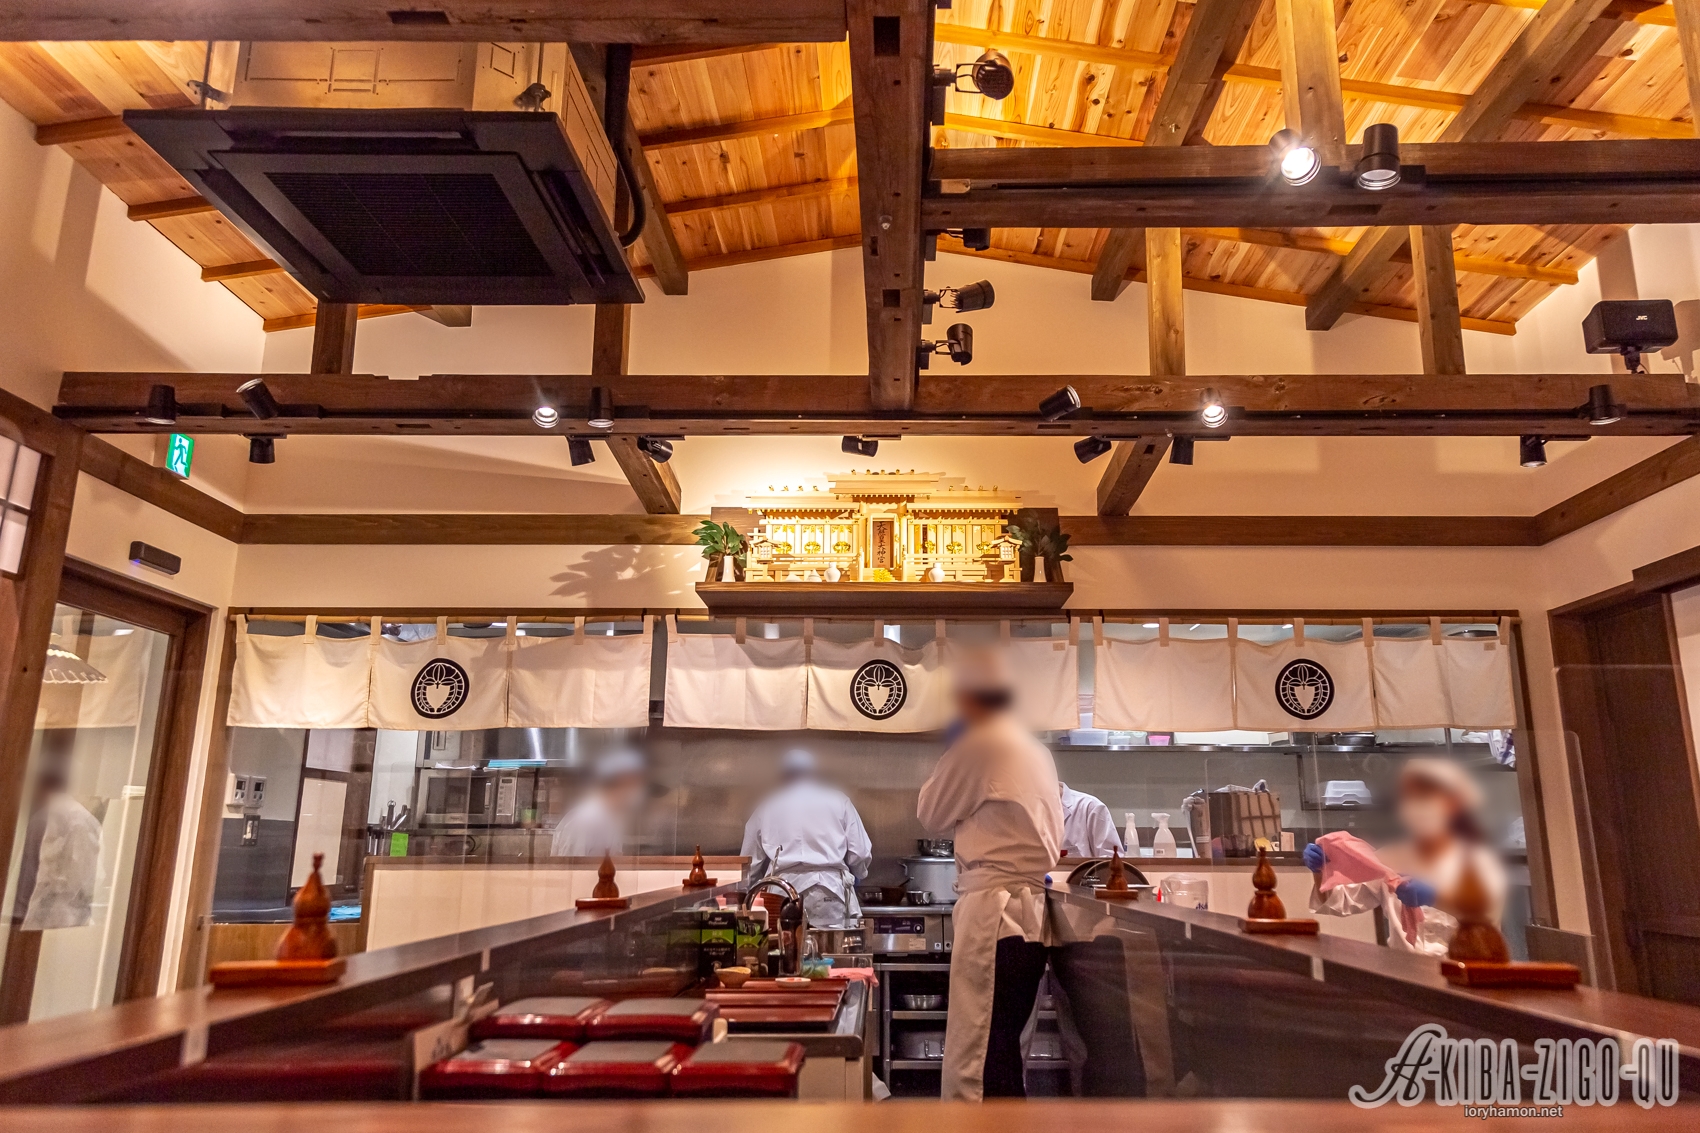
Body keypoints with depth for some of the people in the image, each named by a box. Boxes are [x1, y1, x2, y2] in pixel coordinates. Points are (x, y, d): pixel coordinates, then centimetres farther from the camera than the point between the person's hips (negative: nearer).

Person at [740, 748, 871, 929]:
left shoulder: (768, 807, 13)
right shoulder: (837, 800, 10)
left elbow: (750, 861, 14)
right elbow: (860, 852, 6)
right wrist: (854, 876, 26)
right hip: (829, 890, -1)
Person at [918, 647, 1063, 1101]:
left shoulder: (977, 745, -9)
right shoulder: (1036, 750, 16)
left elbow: (932, 814, 2)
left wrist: (943, 770, 18)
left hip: (994, 911, -9)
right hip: (1030, 912, 9)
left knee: (978, 1060, -6)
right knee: (1001, 1050, 16)